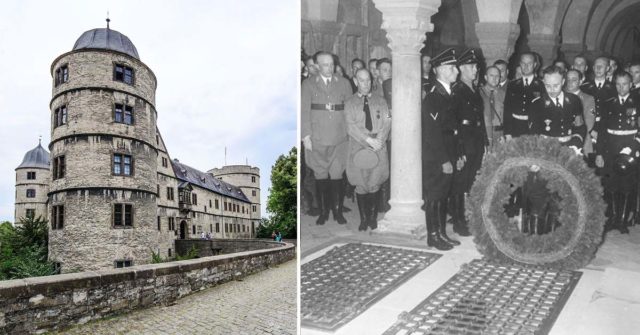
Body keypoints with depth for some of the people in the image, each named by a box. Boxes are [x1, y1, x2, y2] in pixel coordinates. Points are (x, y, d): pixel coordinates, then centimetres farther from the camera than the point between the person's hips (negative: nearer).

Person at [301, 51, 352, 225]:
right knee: (320, 176, 4)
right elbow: (303, 111, 2)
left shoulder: (343, 83, 10)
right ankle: (323, 211, 15)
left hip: (339, 139, 1)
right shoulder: (308, 84, 6)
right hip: (317, 139, 0)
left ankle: (338, 211, 12)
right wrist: (305, 136, -6)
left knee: (337, 175, 0)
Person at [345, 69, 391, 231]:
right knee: (361, 186, 1)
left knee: (374, 186, 2)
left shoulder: (380, 101, 13)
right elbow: (351, 126, -4)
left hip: (378, 150, 1)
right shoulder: (349, 103, 7)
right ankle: (363, 219, 12)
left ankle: (373, 218, 14)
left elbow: (387, 123, 4)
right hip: (358, 149, -1)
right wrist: (368, 140, -13)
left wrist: (378, 140, -12)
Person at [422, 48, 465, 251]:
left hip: (448, 157, 9)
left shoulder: (450, 95, 15)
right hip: (435, 159, -9)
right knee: (434, 197, 0)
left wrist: (458, 156, 15)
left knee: (444, 196, 14)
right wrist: (444, 160, -19)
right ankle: (433, 236, 10)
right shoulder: (432, 97, -14)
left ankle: (442, 233, 24)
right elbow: (432, 132, -19)